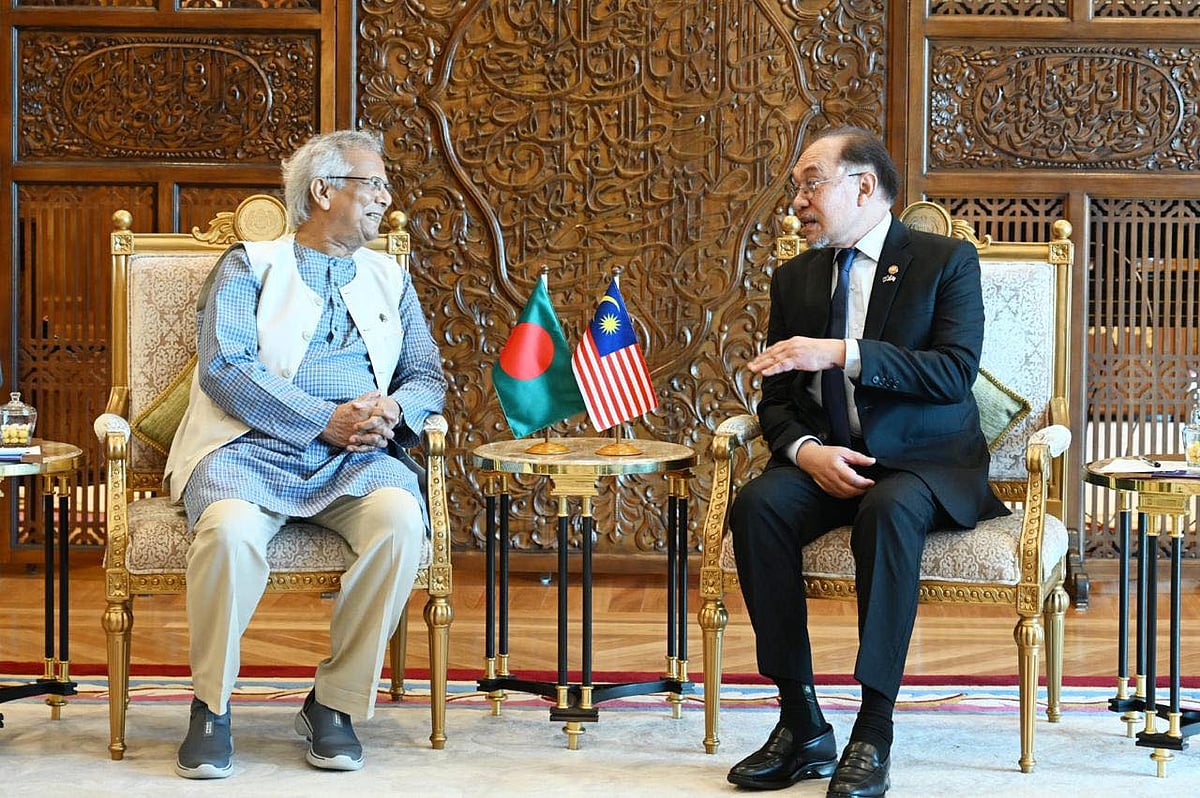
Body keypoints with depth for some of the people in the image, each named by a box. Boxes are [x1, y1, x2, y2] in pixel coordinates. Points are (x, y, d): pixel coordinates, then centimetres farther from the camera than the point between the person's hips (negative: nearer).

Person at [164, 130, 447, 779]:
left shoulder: (389, 280, 25)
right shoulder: (248, 266, 10)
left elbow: (427, 375, 17)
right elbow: (224, 367, -5)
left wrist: (393, 411, -8)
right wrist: (328, 420, -14)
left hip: (356, 459, 3)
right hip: (253, 448, -3)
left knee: (401, 521, -30)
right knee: (231, 528, -36)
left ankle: (335, 703, -17)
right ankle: (211, 707, -16)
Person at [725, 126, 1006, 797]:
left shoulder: (946, 261, 1)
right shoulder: (795, 279, 16)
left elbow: (956, 371, -13)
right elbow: (777, 401, 14)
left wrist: (843, 354, -22)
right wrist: (806, 449, -10)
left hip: (924, 464, -4)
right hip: (826, 461, 4)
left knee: (889, 510, -38)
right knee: (758, 505, -28)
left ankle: (874, 734, -34)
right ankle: (802, 724, -23)